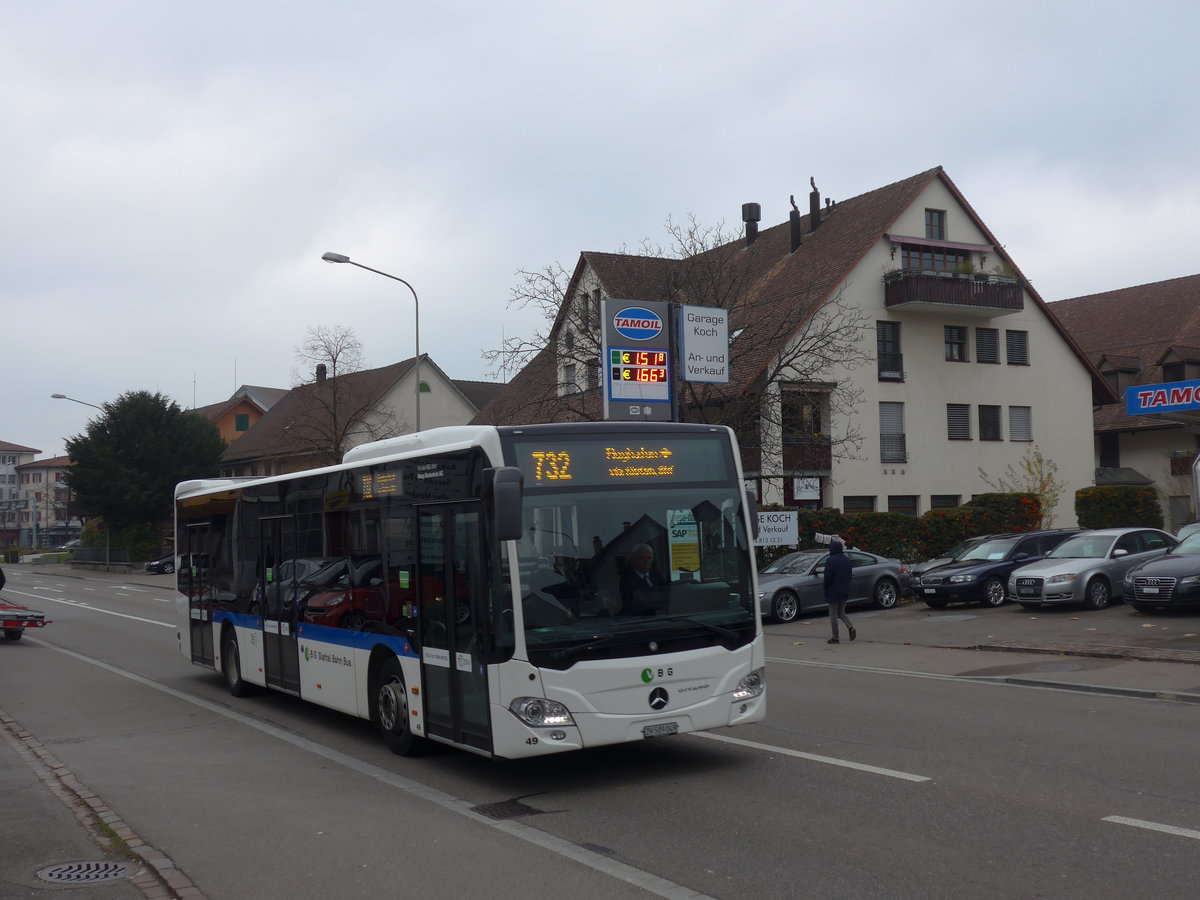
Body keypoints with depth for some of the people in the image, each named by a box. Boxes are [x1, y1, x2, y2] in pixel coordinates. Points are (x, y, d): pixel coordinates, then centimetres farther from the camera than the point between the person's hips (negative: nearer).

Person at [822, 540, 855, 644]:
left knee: (833, 615, 3)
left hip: (834, 592, -7)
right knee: (841, 613, 18)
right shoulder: (846, 559, 7)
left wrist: (825, 589, -5)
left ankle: (835, 638, 5)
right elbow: (849, 575, 11)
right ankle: (851, 628, -6)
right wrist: (846, 587, 16)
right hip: (844, 592, 7)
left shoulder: (831, 560, -16)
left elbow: (828, 576, -18)